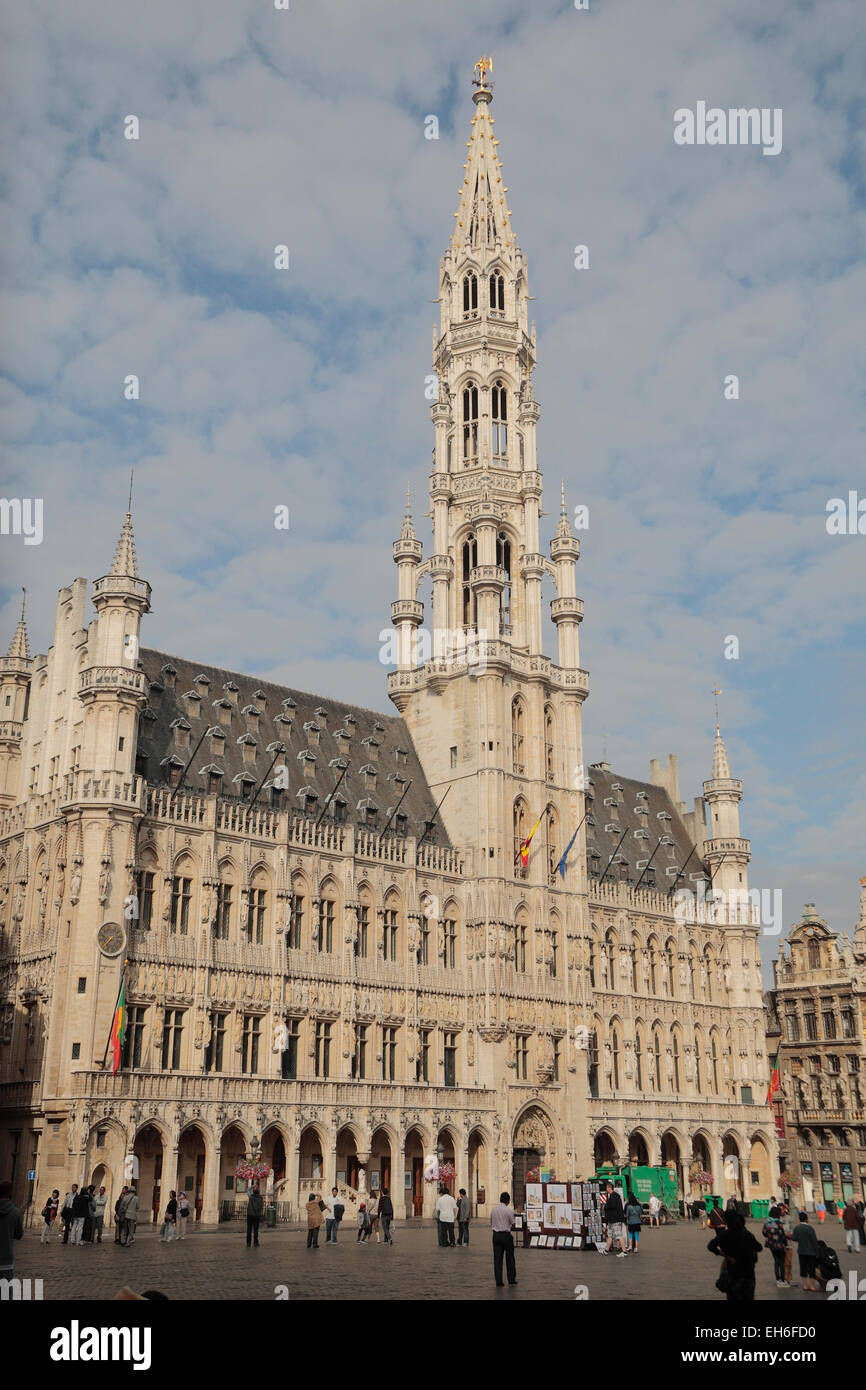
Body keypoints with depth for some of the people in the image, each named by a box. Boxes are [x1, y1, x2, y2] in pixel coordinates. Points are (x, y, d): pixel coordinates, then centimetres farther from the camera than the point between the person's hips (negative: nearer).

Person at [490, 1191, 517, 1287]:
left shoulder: (493, 1210, 5)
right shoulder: (508, 1210, -10)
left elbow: (491, 1224, 9)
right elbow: (513, 1225, -4)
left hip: (496, 1235, 4)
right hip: (506, 1235, -4)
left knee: (497, 1258, 4)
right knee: (509, 1258, 12)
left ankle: (498, 1281, 3)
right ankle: (511, 1279, 18)